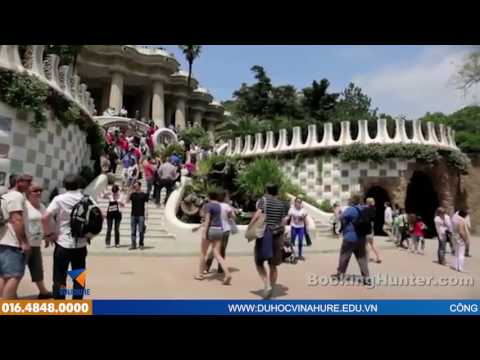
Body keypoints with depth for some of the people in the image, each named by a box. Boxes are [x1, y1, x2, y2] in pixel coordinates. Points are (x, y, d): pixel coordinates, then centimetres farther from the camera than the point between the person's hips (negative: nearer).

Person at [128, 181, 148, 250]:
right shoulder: (132, 194, 7)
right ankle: (133, 245, 11)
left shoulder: (144, 194, 0)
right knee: (133, 231, 6)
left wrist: (146, 214, -7)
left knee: (141, 231, 1)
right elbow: (127, 200, -8)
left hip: (141, 215, -3)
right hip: (133, 215, 3)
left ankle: (141, 245, 11)